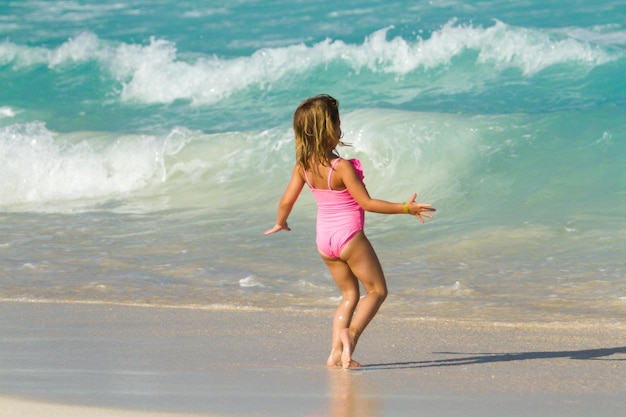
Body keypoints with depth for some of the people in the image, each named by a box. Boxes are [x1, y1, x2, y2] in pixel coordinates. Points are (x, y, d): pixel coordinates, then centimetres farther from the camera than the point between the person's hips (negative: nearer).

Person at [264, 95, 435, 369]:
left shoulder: (303, 166, -4)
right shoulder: (341, 167, -22)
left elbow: (286, 201, 2)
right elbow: (366, 203, -19)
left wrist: (280, 223, 23)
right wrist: (406, 208, -14)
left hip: (324, 239, 7)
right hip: (349, 236, -7)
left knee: (350, 294, 18)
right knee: (377, 290, 8)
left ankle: (336, 351, 6)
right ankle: (351, 332, -16)